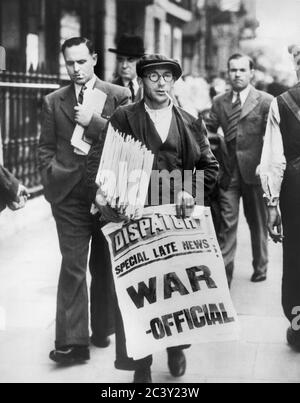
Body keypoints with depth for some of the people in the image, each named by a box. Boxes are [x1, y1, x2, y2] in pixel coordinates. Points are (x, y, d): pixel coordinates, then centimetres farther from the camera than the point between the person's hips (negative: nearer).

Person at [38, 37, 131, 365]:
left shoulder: (118, 96, 4)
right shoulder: (53, 101, 10)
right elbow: (46, 147, 11)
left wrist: (94, 121, -12)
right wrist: (51, 179, -1)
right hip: (69, 194, 1)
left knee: (105, 265, 10)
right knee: (72, 267, -4)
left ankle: (102, 329, 25)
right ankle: (72, 341, -3)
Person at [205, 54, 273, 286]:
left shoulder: (265, 101, -3)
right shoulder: (219, 102, 8)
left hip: (254, 171, -2)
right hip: (228, 172, 2)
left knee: (258, 223, 14)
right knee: (226, 224, -3)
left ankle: (260, 269, 31)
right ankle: (223, 273, 0)